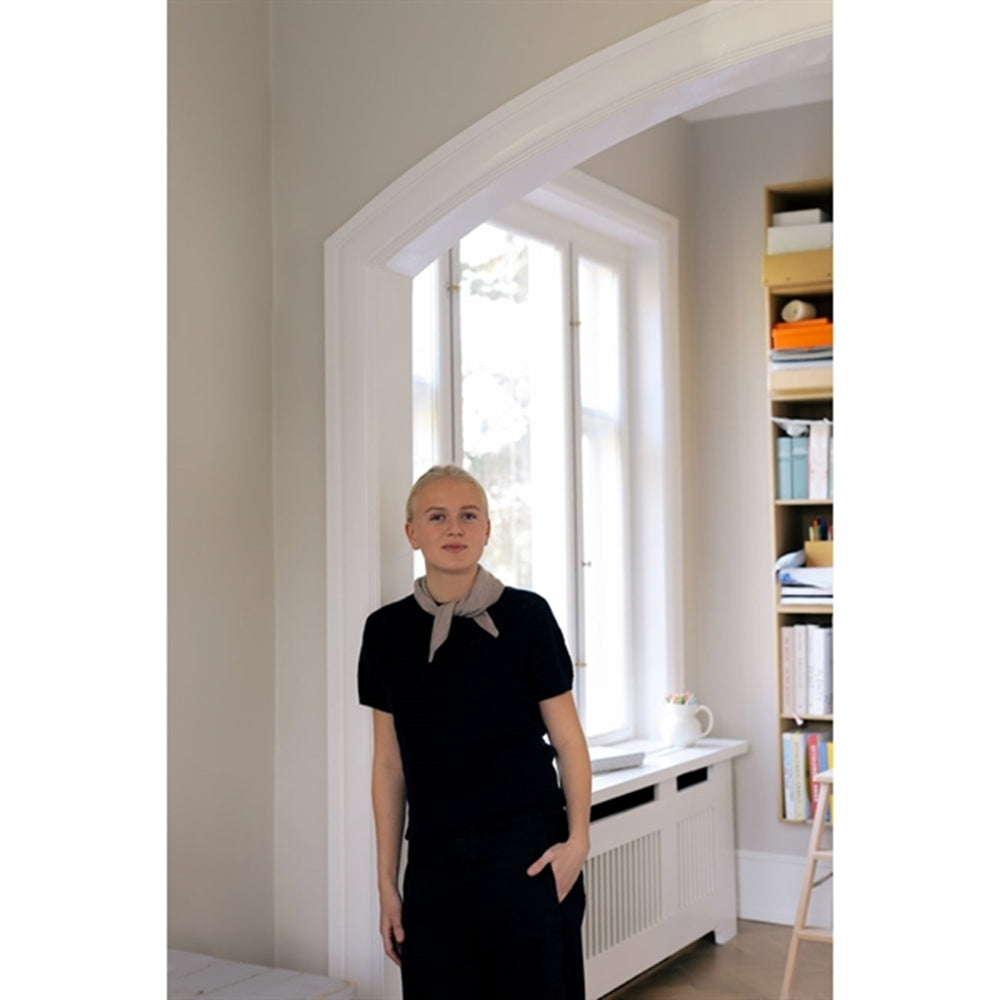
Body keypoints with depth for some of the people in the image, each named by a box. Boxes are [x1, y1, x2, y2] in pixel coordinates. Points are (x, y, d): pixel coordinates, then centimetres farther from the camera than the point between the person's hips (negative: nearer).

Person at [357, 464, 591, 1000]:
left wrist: (578, 836, -13)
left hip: (525, 848, -2)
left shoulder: (525, 615, -3)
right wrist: (387, 879, 8)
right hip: (434, 857, 3)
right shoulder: (388, 630, 4)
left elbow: (567, 739, 0)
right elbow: (389, 763, 8)